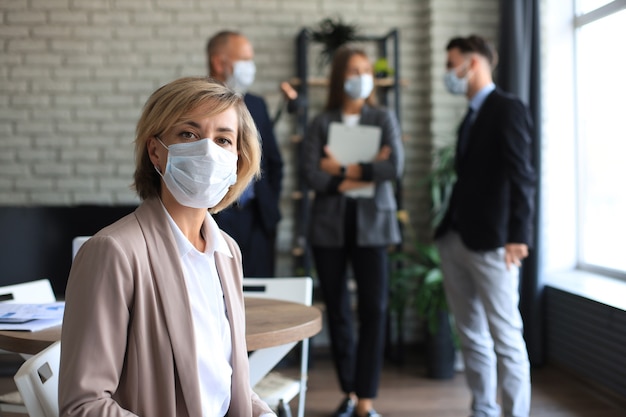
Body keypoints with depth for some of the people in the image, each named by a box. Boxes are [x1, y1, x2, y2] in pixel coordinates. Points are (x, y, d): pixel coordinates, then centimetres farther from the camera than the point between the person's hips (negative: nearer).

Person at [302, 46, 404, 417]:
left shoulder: (384, 119, 6)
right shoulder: (321, 124, 5)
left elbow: (396, 167, -9)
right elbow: (312, 176, -8)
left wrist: (344, 170, -9)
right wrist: (366, 172, -11)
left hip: (372, 224, -1)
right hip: (329, 225, 1)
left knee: (374, 309, -8)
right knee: (338, 311, 5)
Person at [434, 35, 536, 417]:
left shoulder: (508, 109, -6)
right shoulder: (473, 116, 18)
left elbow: (522, 176, -14)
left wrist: (518, 236, -21)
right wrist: (448, 229, 12)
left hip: (491, 242, -8)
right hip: (456, 241, 8)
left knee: (506, 339, -4)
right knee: (471, 336, 11)